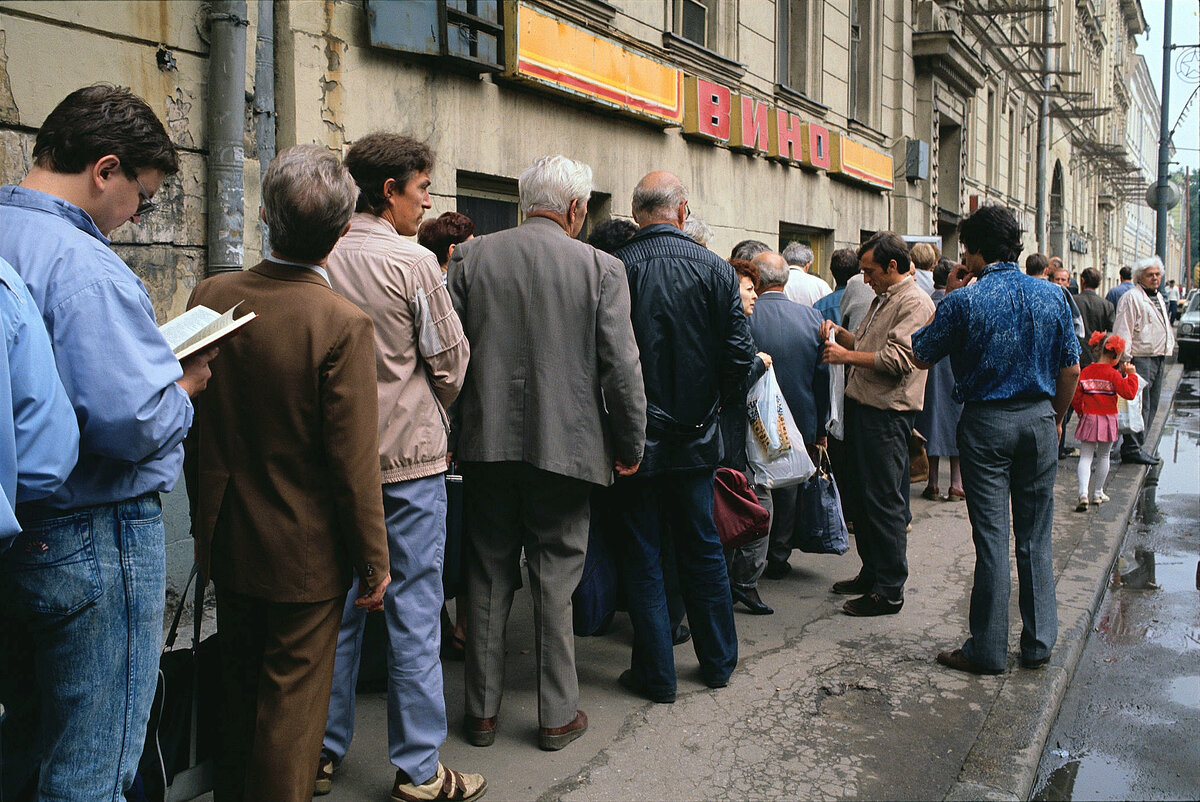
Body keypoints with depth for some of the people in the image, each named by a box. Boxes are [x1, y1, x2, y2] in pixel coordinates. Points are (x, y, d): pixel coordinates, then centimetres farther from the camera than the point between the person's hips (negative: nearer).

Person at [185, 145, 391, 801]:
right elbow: (353, 459, -20)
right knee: (291, 698, 11)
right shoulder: (343, 324, -24)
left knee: (239, 690, 24)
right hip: (306, 551, -5)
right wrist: (373, 560, -8)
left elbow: (189, 422, 3)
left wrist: (204, 516, 17)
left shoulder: (211, 296, -7)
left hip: (226, 542, 6)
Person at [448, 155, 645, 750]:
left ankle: (482, 710, 23)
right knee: (555, 579, 8)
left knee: (489, 576, 13)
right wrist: (631, 445, 5)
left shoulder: (470, 257, 1)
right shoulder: (600, 267, -6)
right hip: (566, 445, -2)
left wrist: (454, 432, 12)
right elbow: (621, 366, -6)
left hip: (487, 441, 2)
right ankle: (558, 715, 18)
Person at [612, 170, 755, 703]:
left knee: (641, 555, 8)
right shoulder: (715, 270, -5)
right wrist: (711, 403, 12)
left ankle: (656, 675, 14)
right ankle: (718, 662, 28)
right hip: (696, 437, 3)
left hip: (636, 435, -2)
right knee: (703, 549, 16)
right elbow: (740, 354, -5)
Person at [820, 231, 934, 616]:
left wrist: (847, 356, -14)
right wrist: (840, 334, 7)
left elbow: (898, 358, -21)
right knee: (861, 495, 16)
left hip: (887, 414, -10)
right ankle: (871, 573, 28)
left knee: (883, 501, -6)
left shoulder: (915, 302, -11)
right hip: (862, 407, 10)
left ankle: (890, 591, 2)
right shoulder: (883, 298, 20)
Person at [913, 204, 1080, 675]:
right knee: (1036, 538, 12)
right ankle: (1039, 644, 20)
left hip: (986, 422, -3)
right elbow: (1071, 367, 6)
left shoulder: (964, 301, -11)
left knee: (991, 538, 1)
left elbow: (922, 354, -1)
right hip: (1038, 421, 4)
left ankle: (988, 651, 8)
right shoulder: (1052, 296, 1)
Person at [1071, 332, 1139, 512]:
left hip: (1088, 418, 2)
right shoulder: (1113, 374, -12)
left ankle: (1083, 494, -15)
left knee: (1085, 457, 1)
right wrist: (1131, 374, -4)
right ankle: (1097, 493, 22)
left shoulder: (1085, 372, 0)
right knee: (1103, 457, 13)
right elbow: (1129, 393, -14)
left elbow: (1075, 397, 3)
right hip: (1107, 419, -2)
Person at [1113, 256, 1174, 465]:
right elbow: (1123, 331, -15)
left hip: (1158, 359, 9)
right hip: (1140, 359, -9)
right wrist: (1125, 359, -21)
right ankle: (1132, 448, -6)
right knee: (1140, 405, -10)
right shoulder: (1131, 297, -9)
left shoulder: (1158, 298, 20)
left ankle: (1137, 446, 15)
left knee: (1151, 406, 9)